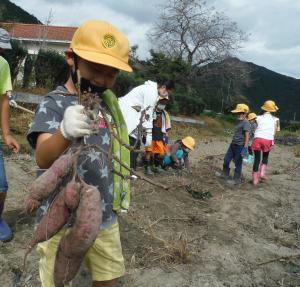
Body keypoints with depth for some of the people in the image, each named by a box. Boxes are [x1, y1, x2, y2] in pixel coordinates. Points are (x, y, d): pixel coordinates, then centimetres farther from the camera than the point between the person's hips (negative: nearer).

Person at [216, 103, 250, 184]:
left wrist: (245, 147, -22)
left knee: (238, 163, 3)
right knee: (226, 159, 16)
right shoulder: (239, 121, 12)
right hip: (233, 144, 9)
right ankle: (225, 174, 32)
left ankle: (236, 179, 16)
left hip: (240, 146, -9)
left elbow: (247, 135, -19)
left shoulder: (246, 122, -16)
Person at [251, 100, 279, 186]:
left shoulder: (259, 118, 12)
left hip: (258, 138, 0)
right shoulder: (274, 119, 11)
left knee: (257, 159, 8)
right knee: (265, 157, 25)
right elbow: (274, 131, 7)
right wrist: (272, 142, 14)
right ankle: (262, 173, 9)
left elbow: (256, 129, 6)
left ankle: (255, 180, 12)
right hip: (268, 140, 0)